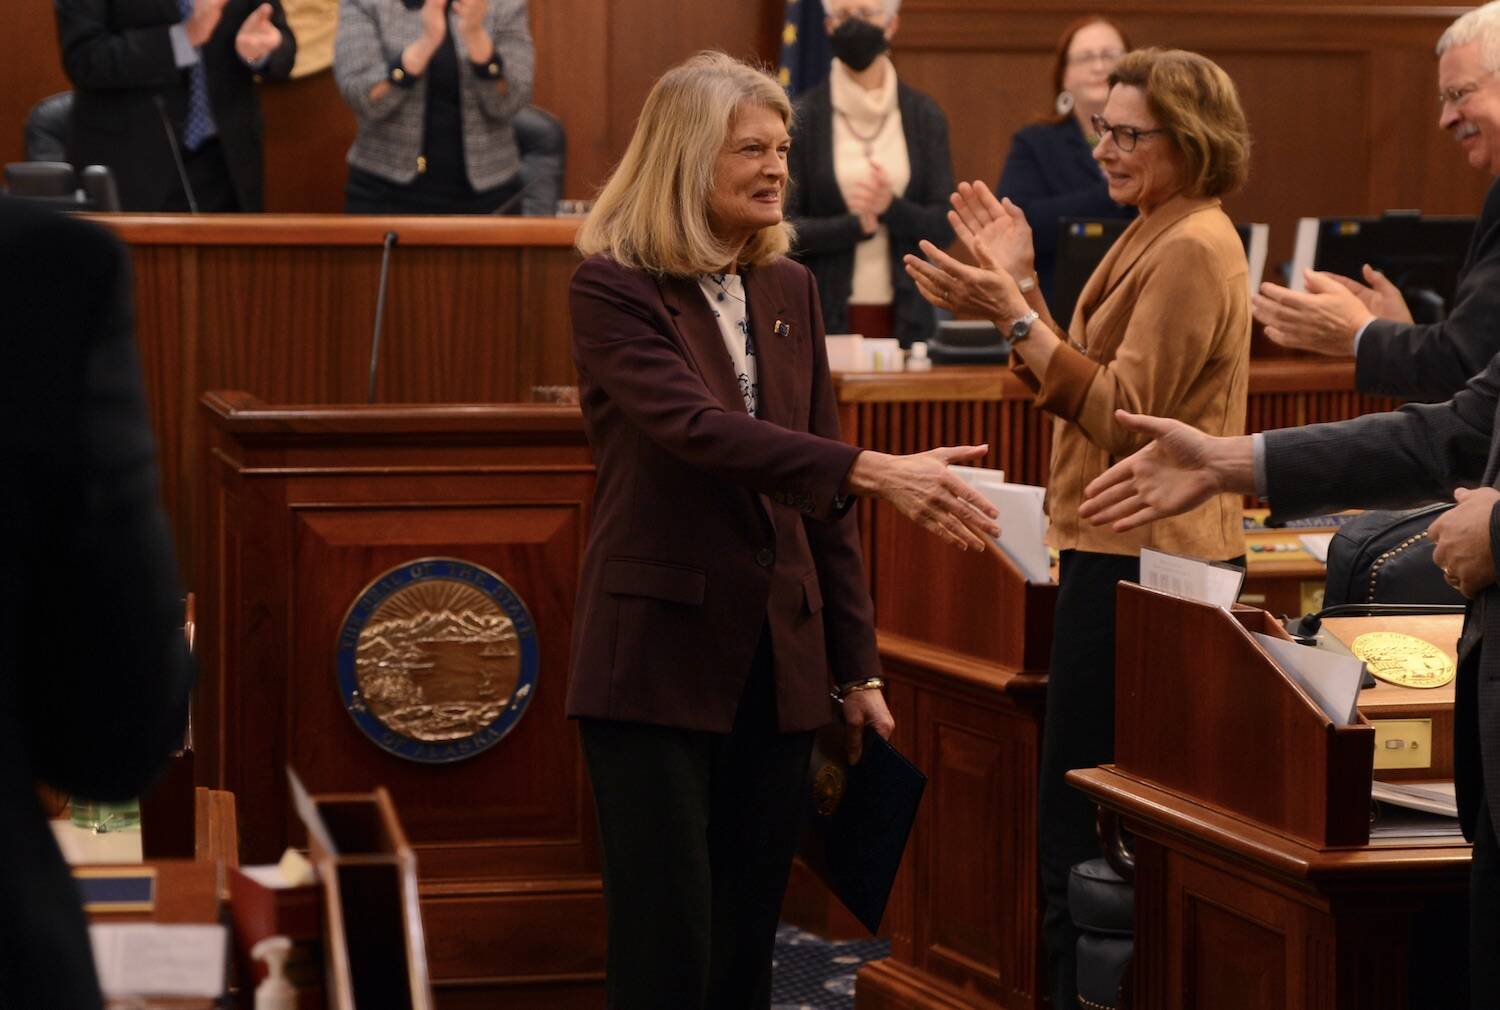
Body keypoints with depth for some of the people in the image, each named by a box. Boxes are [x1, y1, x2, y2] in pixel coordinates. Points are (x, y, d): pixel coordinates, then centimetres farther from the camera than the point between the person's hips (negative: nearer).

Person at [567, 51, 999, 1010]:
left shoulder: (791, 290, 10)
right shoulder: (614, 288, -8)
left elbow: (818, 488, 13)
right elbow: (696, 429, -23)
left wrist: (857, 666, 12)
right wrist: (877, 471, -33)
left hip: (777, 660, 6)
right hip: (659, 658, -6)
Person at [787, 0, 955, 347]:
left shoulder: (924, 116, 6)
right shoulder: (801, 117, 0)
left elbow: (944, 226, 1)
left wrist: (891, 208, -17)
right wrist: (856, 225, -17)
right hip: (826, 316, -2)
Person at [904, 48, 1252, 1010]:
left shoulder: (1193, 248, -15)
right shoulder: (1162, 236, 16)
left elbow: (1121, 415, -19)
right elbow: (1092, 387, 15)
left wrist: (1014, 316, -20)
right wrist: (1021, 287, 8)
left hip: (1144, 560, -11)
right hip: (1130, 546, 11)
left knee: (1079, 820, -6)